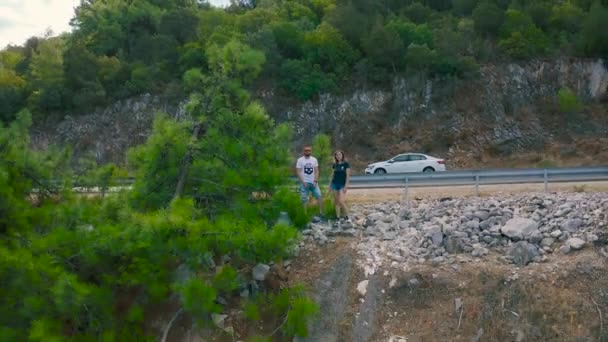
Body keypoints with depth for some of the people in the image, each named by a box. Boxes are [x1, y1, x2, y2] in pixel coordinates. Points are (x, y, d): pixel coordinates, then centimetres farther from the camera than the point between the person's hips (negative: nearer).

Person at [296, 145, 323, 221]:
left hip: (313, 182, 3)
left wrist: (315, 181, -9)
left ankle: (321, 213, 0)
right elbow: (299, 172, -6)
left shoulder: (314, 159, 5)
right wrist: (303, 182, -14)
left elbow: (316, 171, 4)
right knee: (304, 200, 0)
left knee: (319, 197, -5)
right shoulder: (300, 160, -4)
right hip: (304, 183, -3)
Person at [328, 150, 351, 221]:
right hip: (334, 184, 5)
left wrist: (346, 185, -14)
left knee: (341, 201, -15)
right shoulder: (335, 165, 9)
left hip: (342, 185, -5)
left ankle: (346, 216, -1)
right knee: (336, 201, 5)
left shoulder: (346, 164, -5)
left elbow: (348, 175, -8)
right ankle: (338, 217, 10)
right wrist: (330, 184, 12)